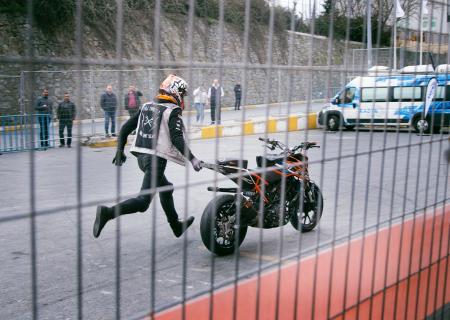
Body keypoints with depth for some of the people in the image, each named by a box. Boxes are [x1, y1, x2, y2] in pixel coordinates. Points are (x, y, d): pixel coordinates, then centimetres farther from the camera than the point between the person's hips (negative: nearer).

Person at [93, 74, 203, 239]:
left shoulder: (147, 106, 15)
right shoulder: (173, 111, -6)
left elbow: (125, 128, 14)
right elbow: (177, 139, -18)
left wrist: (120, 151, 22)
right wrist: (192, 159, -18)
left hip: (141, 155, 9)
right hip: (156, 158, -9)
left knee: (166, 188, 25)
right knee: (143, 201, -9)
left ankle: (176, 226, 37)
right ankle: (108, 213, -25)